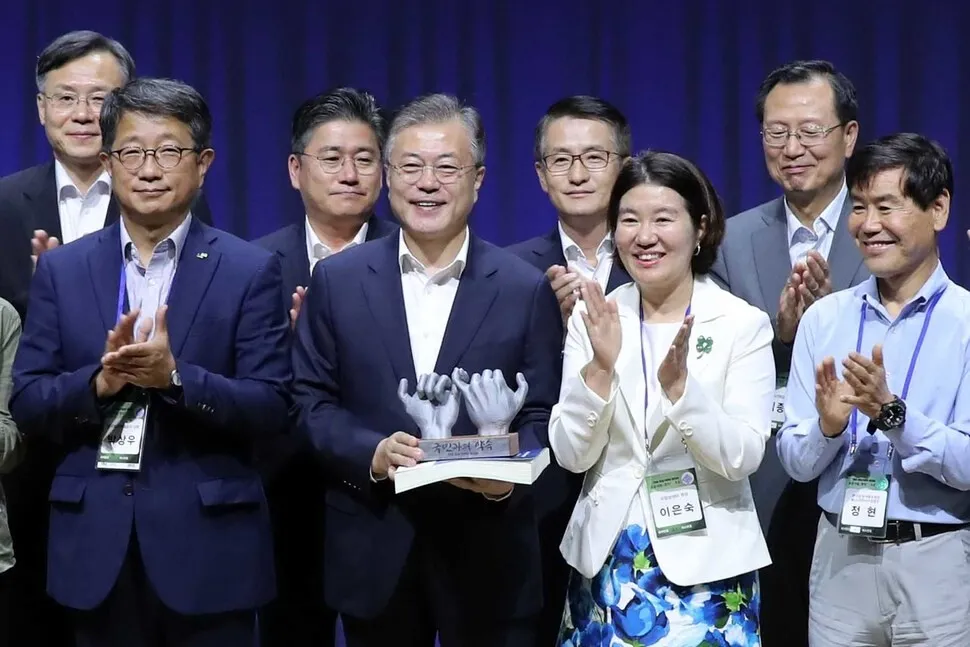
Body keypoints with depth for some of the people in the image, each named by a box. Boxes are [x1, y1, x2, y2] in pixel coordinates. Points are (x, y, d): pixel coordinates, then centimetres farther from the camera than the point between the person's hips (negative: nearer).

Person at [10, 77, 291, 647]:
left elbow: (272, 408, -6)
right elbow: (27, 404, 3)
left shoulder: (250, 270, -1)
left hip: (208, 542, -2)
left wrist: (175, 376, -21)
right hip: (97, 543, 2)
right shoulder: (62, 269, 7)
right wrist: (99, 381, -16)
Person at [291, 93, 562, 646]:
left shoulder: (526, 288, 1)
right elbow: (312, 400, 3)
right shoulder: (338, 280, 4)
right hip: (374, 551, 1)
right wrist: (372, 453, -14)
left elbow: (541, 414, 0)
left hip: (488, 554, -1)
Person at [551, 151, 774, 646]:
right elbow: (571, 454, -4)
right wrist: (601, 367, -18)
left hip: (703, 564, -2)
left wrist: (678, 382, -24)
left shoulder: (743, 324, -5)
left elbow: (742, 457, -12)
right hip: (607, 560, 2)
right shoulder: (594, 319, 2)